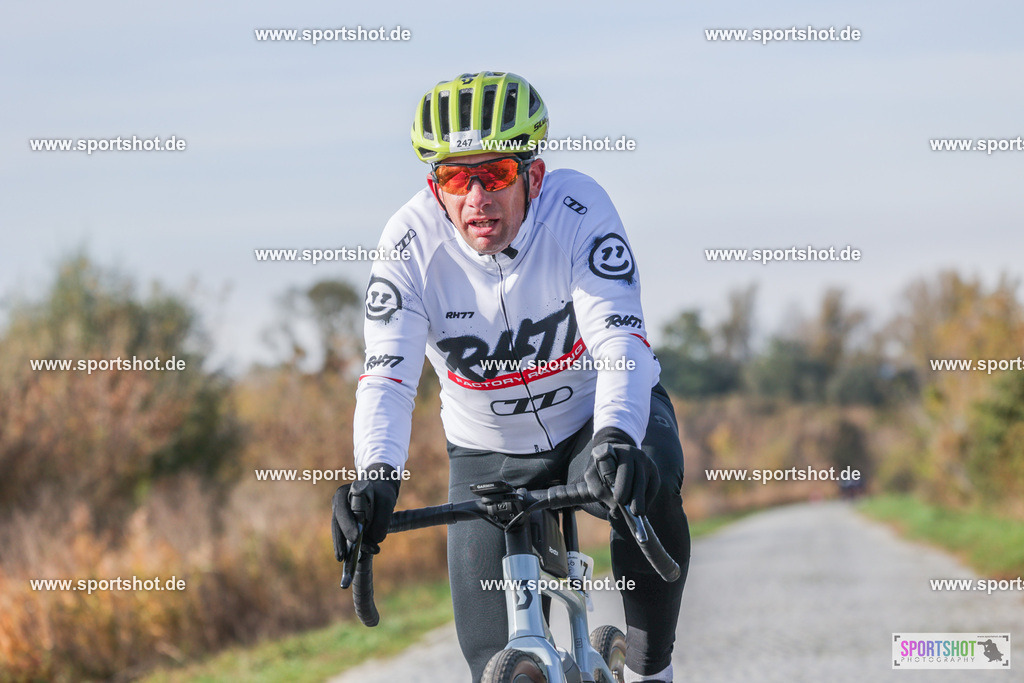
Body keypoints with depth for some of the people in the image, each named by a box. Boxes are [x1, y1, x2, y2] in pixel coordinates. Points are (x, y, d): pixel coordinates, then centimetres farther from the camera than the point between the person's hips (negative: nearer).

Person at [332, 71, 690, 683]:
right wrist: (377, 473, -48)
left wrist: (616, 438, -55)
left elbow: (619, 337, -36)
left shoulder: (577, 208, -26)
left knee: (647, 490, -36)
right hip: (491, 454, 1)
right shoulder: (412, 243, -22)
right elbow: (388, 376, -28)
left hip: (605, 421, -1)